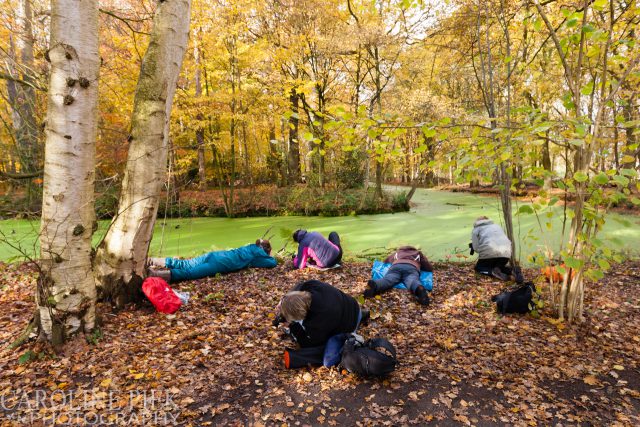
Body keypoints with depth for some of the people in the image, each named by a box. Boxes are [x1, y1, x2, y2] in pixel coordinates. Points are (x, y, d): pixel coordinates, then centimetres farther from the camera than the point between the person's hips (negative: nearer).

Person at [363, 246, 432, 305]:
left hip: (396, 266, 1)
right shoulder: (418, 253, 41)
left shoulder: (397, 252, 44)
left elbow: (385, 261, 43)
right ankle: (419, 289, -63)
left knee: (387, 280, -24)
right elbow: (430, 268, 39)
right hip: (412, 267, -1)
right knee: (412, 281, -28)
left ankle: (374, 285, -56)